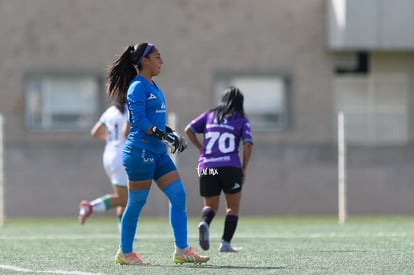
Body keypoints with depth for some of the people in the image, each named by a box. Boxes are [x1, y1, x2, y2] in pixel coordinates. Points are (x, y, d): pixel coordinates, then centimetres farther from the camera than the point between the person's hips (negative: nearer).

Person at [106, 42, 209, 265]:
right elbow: (139, 121, -18)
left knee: (178, 195, 1)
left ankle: (181, 251, 1)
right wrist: (163, 136, -25)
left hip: (158, 153, 9)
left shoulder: (153, 87, 17)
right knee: (137, 203, -1)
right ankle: (124, 253, 11)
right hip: (140, 151, -9)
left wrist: (172, 134, 12)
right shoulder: (137, 87, -11)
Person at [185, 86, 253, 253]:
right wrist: (244, 169, 4)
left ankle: (204, 223, -18)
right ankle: (225, 243, -1)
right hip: (230, 167, -2)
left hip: (206, 168, 2)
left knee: (211, 206, 15)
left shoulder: (209, 116, 15)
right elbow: (248, 144, -4)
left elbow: (189, 130, 7)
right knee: (233, 207, 12)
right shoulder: (241, 120, 8)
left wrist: (201, 149, 14)